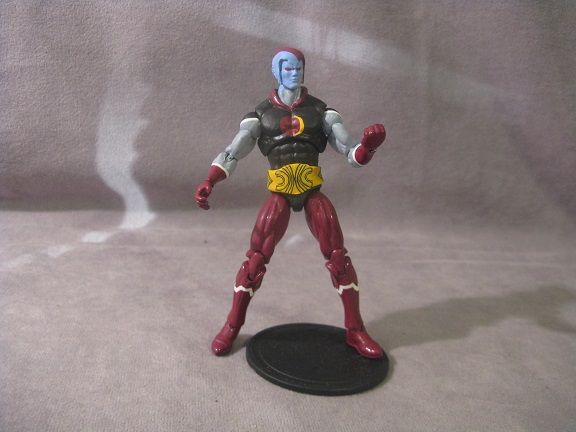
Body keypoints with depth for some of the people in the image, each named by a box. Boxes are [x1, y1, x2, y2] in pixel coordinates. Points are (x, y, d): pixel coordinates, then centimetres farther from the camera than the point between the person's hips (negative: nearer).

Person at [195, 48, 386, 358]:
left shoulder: (320, 110, 7)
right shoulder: (262, 114, 4)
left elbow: (350, 152, 1)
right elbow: (233, 151, -3)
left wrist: (368, 146, -23)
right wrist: (209, 183, -20)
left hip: (313, 192, 1)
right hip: (280, 194, -1)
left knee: (338, 256, -1)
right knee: (255, 257, -4)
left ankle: (355, 330, 14)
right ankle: (232, 326, 14)